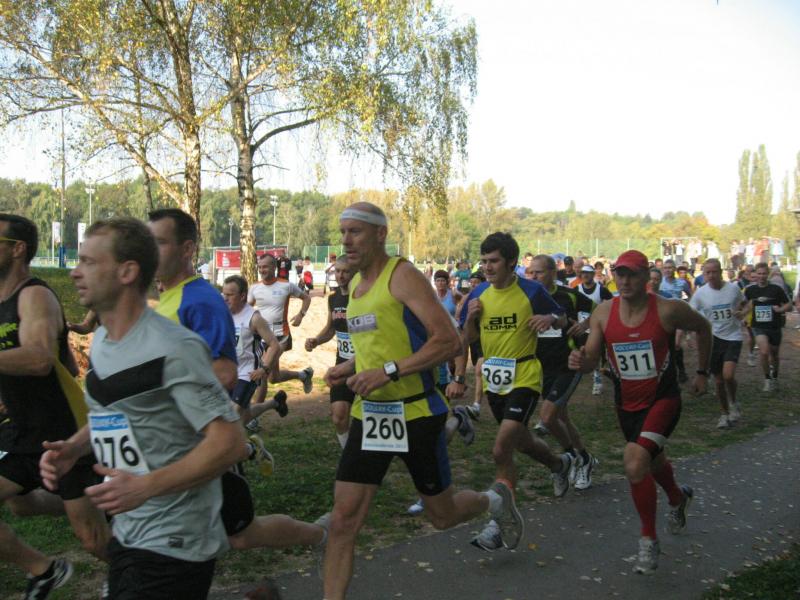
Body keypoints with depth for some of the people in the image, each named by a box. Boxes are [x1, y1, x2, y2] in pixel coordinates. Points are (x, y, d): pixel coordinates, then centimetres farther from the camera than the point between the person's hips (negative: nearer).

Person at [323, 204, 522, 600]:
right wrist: (351, 368, 6)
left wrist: (389, 371, -26)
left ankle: (493, 501, 44)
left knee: (442, 516, 13)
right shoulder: (355, 284, 11)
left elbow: (449, 341, -20)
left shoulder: (402, 276, -14)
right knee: (343, 518, -3)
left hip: (415, 414, -6)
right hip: (368, 415, 6)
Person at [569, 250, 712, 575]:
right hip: (627, 404, 5)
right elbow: (592, 361, -7)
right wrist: (581, 360, -30)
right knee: (653, 462, 26)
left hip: (663, 399, -4)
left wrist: (702, 372, 6)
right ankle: (678, 498, 62)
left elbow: (703, 328, 2)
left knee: (635, 465, -24)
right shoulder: (603, 313, -10)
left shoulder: (669, 310, -18)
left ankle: (649, 539, -1)